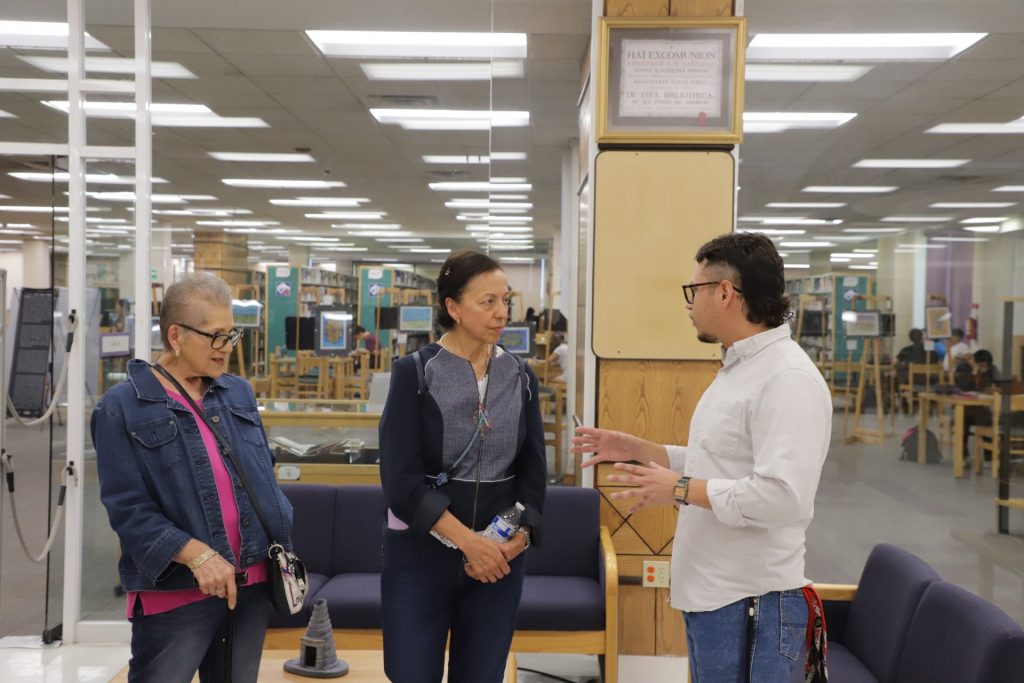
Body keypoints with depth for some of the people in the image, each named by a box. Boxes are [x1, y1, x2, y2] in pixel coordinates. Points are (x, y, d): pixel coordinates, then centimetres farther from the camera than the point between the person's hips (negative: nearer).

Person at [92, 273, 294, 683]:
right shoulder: (121, 408, -7)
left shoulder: (239, 393, 9)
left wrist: (282, 547, 6)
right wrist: (197, 555, -23)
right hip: (174, 592, -5)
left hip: (252, 584, 5)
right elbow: (128, 508, -13)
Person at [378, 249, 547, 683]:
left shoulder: (521, 378, 5)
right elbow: (401, 477, -12)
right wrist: (469, 541, -17)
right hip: (420, 554, -3)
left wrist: (515, 541, -10)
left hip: (499, 558, 3)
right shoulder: (414, 373, -6)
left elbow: (533, 472, 6)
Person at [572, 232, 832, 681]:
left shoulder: (788, 377, -20)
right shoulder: (737, 368, 14)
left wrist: (681, 489, -21)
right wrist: (637, 450, 14)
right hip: (712, 594, 10)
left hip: (751, 603, -10)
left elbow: (782, 496, -29)